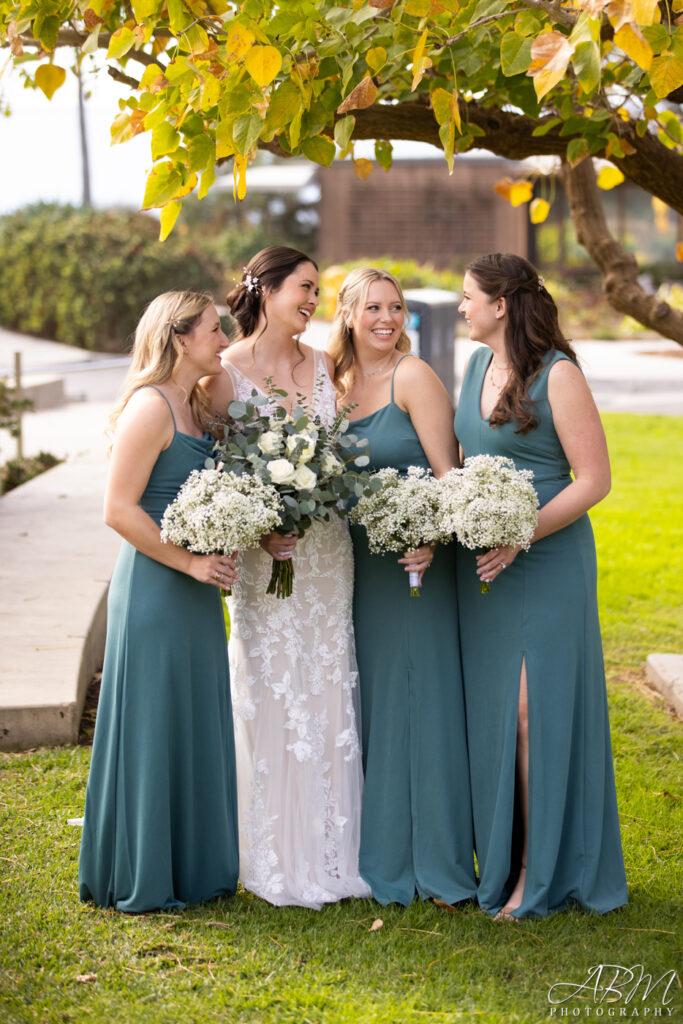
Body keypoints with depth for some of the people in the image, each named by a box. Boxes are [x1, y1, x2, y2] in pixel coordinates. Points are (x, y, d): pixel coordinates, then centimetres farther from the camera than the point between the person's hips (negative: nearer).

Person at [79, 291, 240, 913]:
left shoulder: (197, 405, 12)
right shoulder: (150, 408, -15)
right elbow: (119, 511, -18)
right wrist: (190, 562, -16)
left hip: (194, 592, 9)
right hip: (155, 587, -9)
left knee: (198, 725, 14)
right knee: (151, 726, 1)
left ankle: (194, 869, 25)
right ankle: (141, 880, 13)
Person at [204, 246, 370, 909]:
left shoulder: (323, 367, 9)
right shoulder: (227, 372, -6)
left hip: (326, 551, 5)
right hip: (261, 554, -5)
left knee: (328, 696, 8)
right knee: (271, 696, 1)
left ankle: (332, 850, 18)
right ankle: (281, 862, 12)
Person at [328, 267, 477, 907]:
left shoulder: (413, 377, -7)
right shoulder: (336, 385, 10)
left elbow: (448, 471, -12)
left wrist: (431, 538, -25)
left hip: (416, 564, -6)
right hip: (359, 566, 6)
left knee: (423, 702, -2)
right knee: (374, 705, 11)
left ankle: (438, 862, 9)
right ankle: (386, 858, 23)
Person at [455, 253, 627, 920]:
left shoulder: (557, 375, -11)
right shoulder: (478, 366, 11)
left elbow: (594, 479, -13)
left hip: (545, 564, -7)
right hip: (481, 565, 7)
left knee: (535, 710, -4)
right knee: (489, 708, 9)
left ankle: (539, 872, 6)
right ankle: (497, 858, 19)